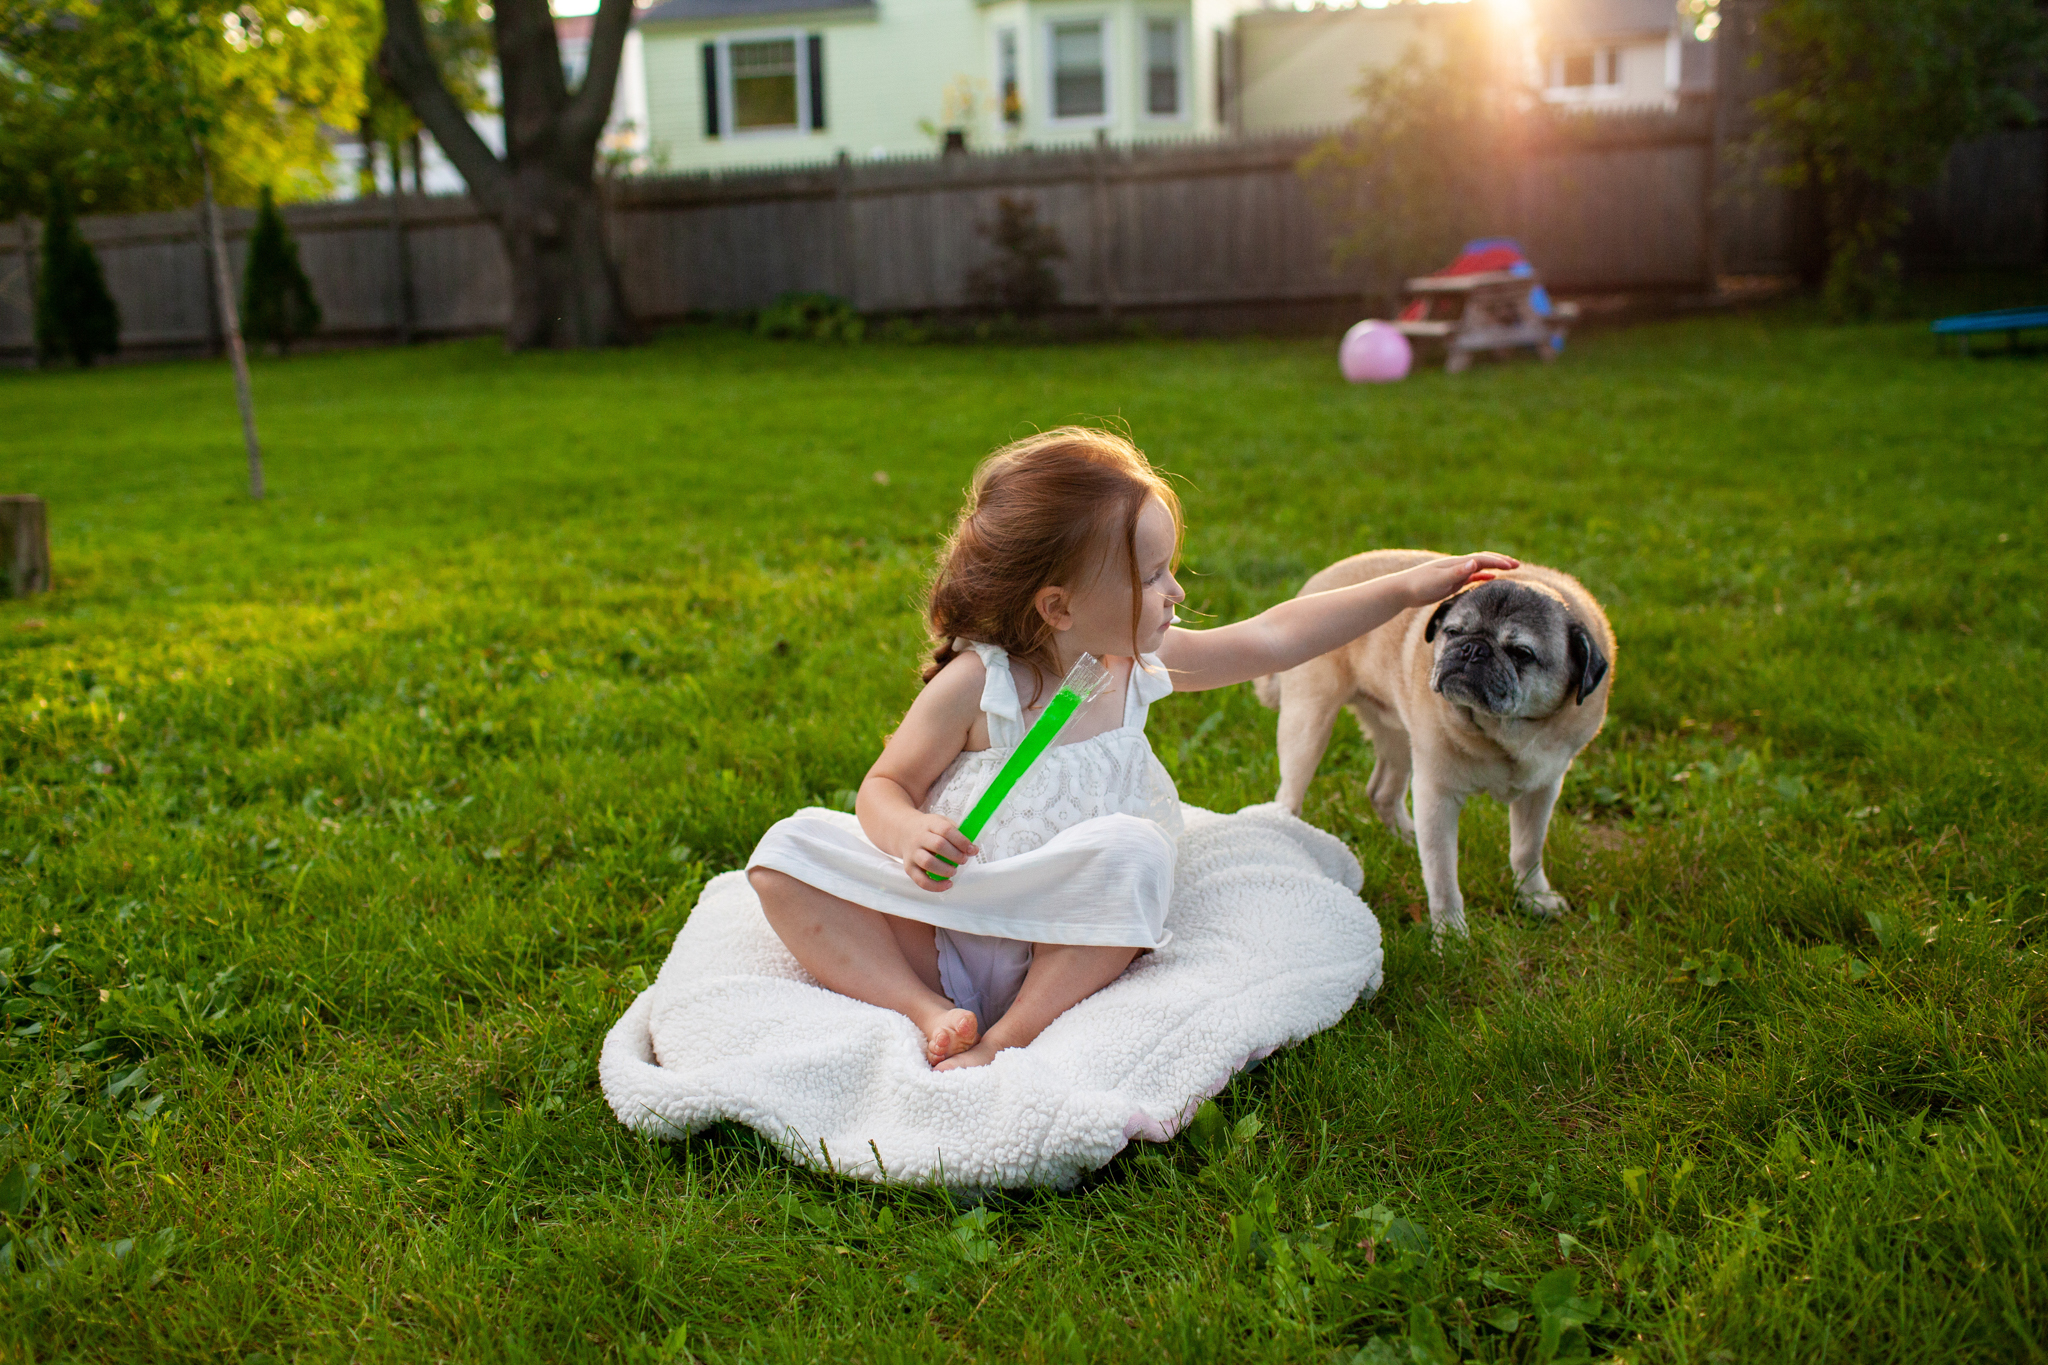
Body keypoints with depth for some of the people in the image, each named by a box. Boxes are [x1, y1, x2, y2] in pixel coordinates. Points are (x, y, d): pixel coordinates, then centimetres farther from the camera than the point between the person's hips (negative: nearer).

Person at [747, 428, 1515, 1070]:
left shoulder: (1138, 663, 1)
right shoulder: (976, 683, -14)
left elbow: (1272, 639, 7)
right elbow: (884, 787, -5)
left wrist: (1408, 588, 7)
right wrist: (910, 832, -29)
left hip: (1066, 944, 2)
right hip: (940, 928, -2)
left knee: (1126, 848, -30)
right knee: (788, 853, -19)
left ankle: (1012, 1033, -24)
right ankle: (927, 1009, -26)